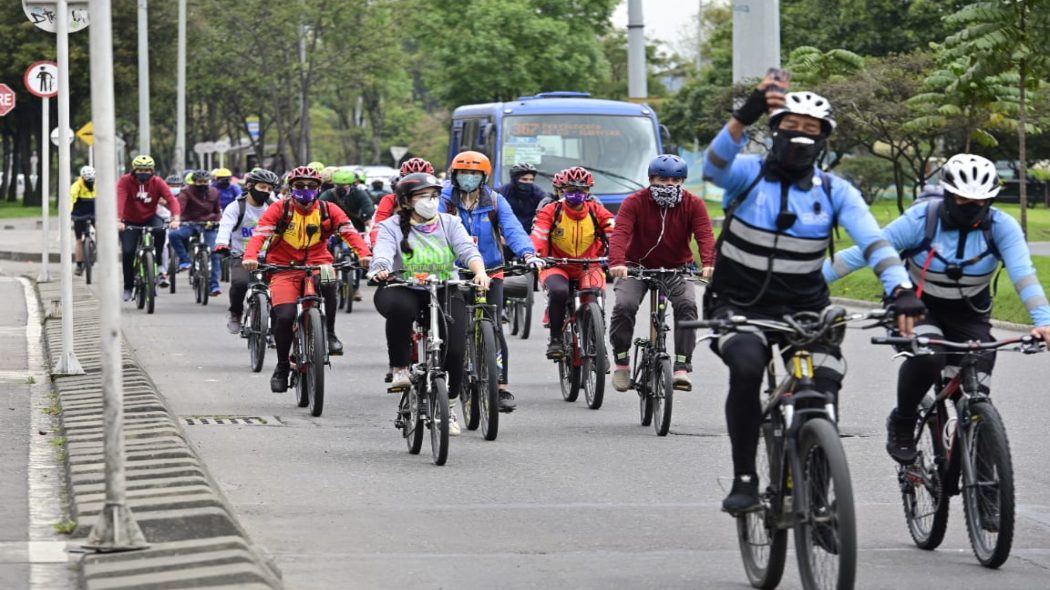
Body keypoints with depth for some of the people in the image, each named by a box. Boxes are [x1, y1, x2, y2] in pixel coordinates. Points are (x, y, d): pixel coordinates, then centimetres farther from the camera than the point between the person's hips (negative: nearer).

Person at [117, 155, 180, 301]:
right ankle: (128, 287, 7)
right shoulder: (125, 181, -19)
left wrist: (175, 219, -44)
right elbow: (120, 200, -33)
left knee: (160, 230, -32)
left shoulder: (157, 183, -14)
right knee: (127, 252, -13)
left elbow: (171, 199, -26)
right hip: (130, 221, 0)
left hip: (150, 218, 0)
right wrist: (118, 221, -49)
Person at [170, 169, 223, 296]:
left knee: (215, 253, -11)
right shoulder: (187, 192, -11)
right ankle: (185, 261, -15)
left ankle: (214, 285, -6)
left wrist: (217, 220, -2)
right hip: (191, 224, -2)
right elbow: (179, 206, -27)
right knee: (174, 234, -30)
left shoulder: (214, 193, 2)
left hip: (209, 226, 2)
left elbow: (217, 211, 17)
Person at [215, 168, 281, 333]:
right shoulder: (236, 207, -6)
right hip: (242, 257, -3)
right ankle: (235, 314, -2)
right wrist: (221, 244, -43)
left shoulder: (273, 207, 5)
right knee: (240, 282, -30)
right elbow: (226, 226, -22)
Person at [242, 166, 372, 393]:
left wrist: (364, 253, -30)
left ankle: (329, 334, -16)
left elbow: (350, 232, -10)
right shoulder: (279, 210, -4)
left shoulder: (328, 211, 1)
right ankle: (282, 367, 4)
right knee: (284, 316, -19)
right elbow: (259, 234, -15)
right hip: (284, 269, -1)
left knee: (329, 283, -35)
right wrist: (250, 257, -35)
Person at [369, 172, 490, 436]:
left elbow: (468, 250, -7)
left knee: (455, 349, -15)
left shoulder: (449, 223, 9)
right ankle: (399, 369, -21)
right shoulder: (392, 227, 3)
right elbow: (383, 253, -15)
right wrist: (381, 271, -39)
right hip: (404, 290, -2)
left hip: (445, 293, 2)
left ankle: (448, 405, 9)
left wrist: (480, 272, -28)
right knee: (399, 306, -39)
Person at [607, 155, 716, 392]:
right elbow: (620, 233, -28)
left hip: (676, 268, 1)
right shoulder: (634, 203, -13)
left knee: (687, 305, -26)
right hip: (638, 266, -1)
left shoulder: (693, 205, -9)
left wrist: (708, 264, -44)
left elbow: (705, 235, -23)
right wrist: (617, 263, -48)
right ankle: (621, 362, -4)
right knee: (624, 306, -25)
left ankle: (682, 367, -21)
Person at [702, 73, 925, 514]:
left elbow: (873, 241, -16)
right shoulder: (749, 174, -7)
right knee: (747, 366, -33)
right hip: (738, 306, -2)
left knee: (824, 395, -19)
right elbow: (713, 166, -31)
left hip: (803, 310, 2)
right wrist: (747, 115, -48)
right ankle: (744, 479, -18)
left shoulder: (835, 192, -2)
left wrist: (901, 290, -35)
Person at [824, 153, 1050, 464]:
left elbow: (1023, 272, -28)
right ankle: (902, 423, -7)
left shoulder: (1001, 226, -16)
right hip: (917, 308, -2)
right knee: (926, 354, -34)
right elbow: (862, 252, -18)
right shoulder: (921, 219, -21)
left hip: (968, 316, 2)